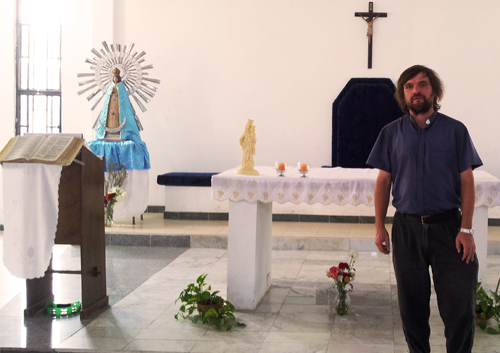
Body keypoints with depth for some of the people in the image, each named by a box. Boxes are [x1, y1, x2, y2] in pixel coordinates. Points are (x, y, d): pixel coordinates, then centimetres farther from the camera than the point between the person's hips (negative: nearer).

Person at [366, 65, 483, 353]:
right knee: (412, 307, 10)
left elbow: (467, 181, -1)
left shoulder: (455, 130, 1)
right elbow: (383, 181, 7)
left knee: (460, 307, -3)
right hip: (407, 228, 2)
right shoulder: (392, 133, 6)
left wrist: (466, 229, -9)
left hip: (448, 226, -1)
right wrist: (380, 227, 0)